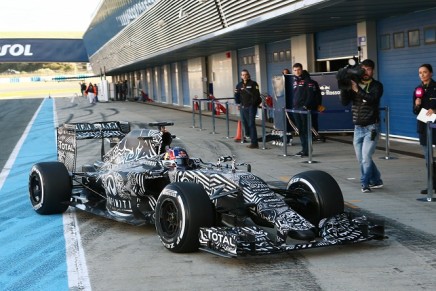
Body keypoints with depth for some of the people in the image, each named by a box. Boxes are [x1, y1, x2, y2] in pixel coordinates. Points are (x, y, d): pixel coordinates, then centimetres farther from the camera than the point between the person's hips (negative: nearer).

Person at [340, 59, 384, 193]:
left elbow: (372, 99, -22)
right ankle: (376, 180, 24)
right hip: (358, 128, 5)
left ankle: (365, 183, 3)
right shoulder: (354, 84, 7)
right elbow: (344, 102, -2)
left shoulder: (376, 85, -4)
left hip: (371, 128, -5)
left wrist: (357, 90, -29)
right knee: (361, 159, 10)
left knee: (366, 157, -11)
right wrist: (343, 88, -16)